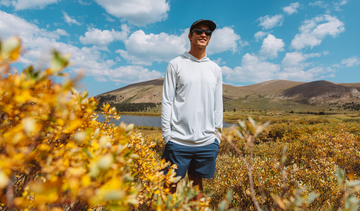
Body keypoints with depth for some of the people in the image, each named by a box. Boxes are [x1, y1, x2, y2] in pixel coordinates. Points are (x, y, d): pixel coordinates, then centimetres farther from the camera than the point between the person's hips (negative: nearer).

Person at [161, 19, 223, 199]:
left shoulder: (215, 69, 12)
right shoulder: (176, 64, 2)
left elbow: (218, 104, 14)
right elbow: (167, 101, -1)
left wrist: (217, 132, 10)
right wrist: (166, 135, -6)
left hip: (207, 141, 3)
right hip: (179, 140, -3)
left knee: (197, 183, 15)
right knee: (172, 185, 5)